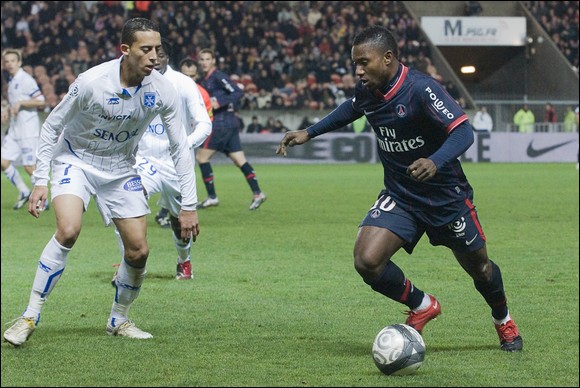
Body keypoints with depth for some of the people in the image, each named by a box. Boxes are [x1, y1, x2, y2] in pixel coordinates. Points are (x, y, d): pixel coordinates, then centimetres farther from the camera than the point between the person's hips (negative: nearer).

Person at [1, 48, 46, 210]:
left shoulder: (26, 80, -12)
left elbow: (40, 101, -17)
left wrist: (20, 103, -20)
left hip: (28, 128, -9)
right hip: (14, 129, 9)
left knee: (30, 166, -8)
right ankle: (24, 192, 17)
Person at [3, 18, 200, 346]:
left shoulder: (162, 90, -16)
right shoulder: (91, 82, -26)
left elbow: (180, 147, -6)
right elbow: (51, 126, -12)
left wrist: (189, 206, -9)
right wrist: (41, 181, -15)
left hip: (120, 169, 4)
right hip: (75, 159, -4)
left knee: (139, 251, -2)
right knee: (68, 231, -27)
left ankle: (119, 320, 23)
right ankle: (30, 317, -18)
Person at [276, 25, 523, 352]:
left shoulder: (420, 88, -26)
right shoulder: (367, 91, -7)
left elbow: (463, 131, -32)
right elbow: (351, 109, 19)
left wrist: (435, 162, -49)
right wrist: (309, 133, 14)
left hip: (446, 197, -5)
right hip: (400, 197, 5)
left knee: (479, 267, 13)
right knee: (367, 261, -18)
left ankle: (504, 321, 46)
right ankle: (422, 306, 10)